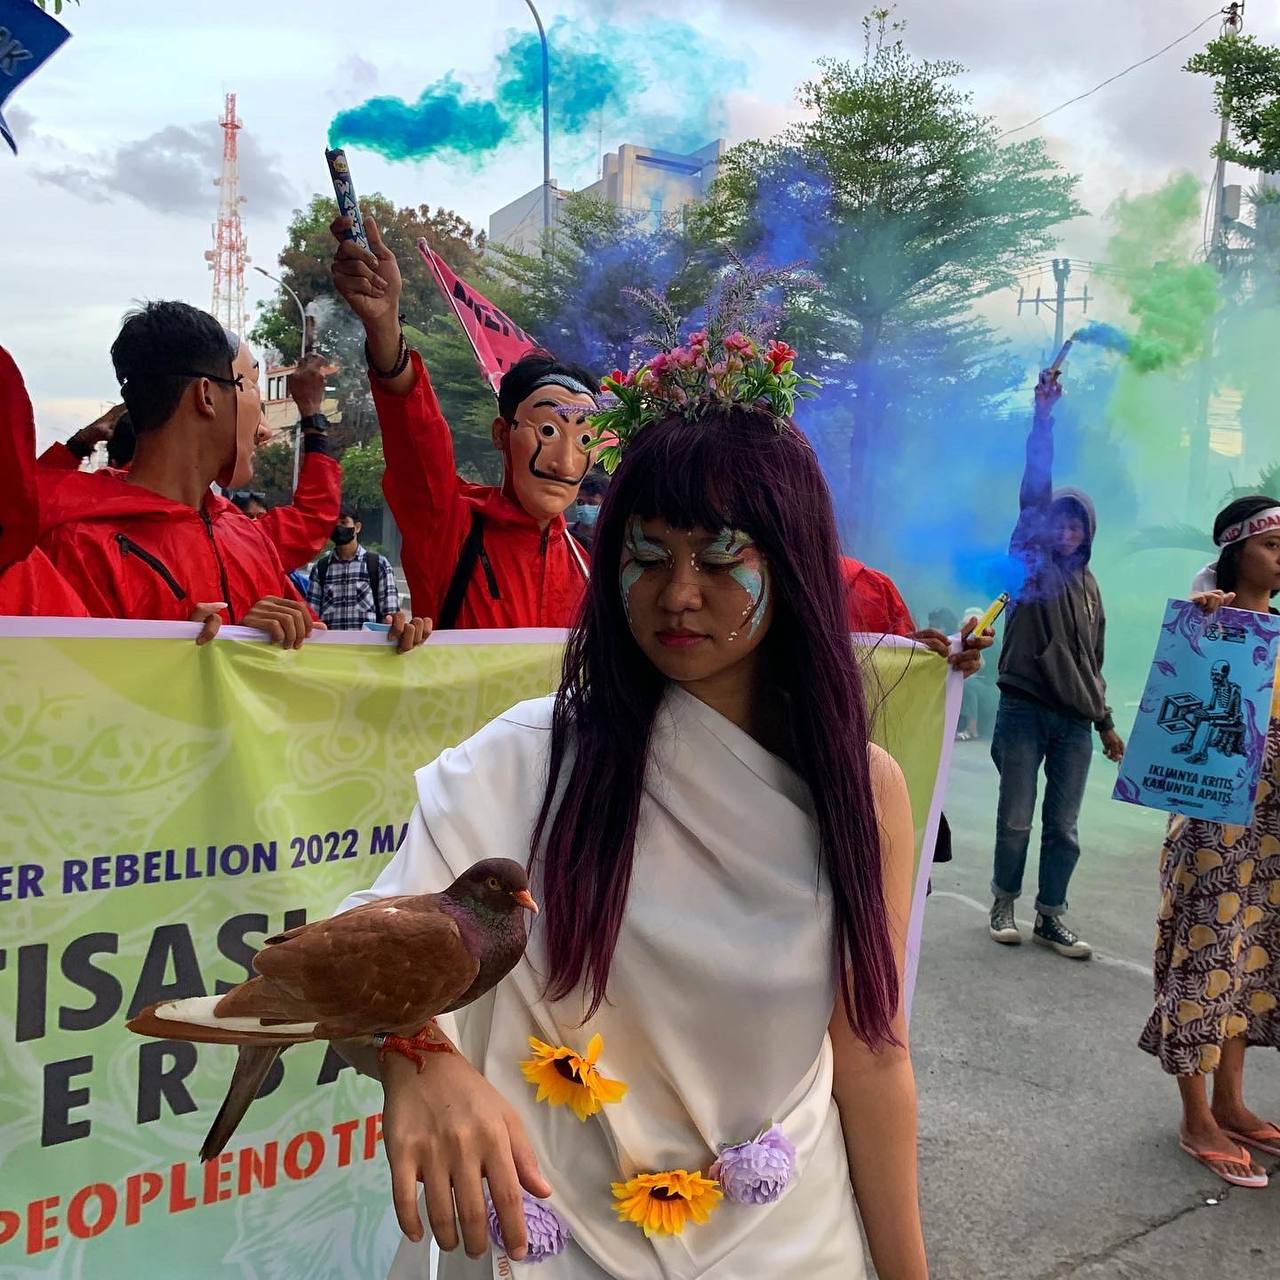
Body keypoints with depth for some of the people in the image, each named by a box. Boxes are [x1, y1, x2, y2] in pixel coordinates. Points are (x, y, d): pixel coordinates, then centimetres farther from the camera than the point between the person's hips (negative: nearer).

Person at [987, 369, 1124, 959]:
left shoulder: (1087, 585, 16)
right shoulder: (1029, 562, 2)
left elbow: (1092, 662, 21)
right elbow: (1034, 492, -11)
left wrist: (1106, 722, 18)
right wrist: (1043, 418, -20)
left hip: (1075, 720, 4)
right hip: (1024, 710, -4)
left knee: (1063, 827, 6)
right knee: (1015, 819, 2)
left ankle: (1051, 916, 17)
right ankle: (1004, 904, 19)